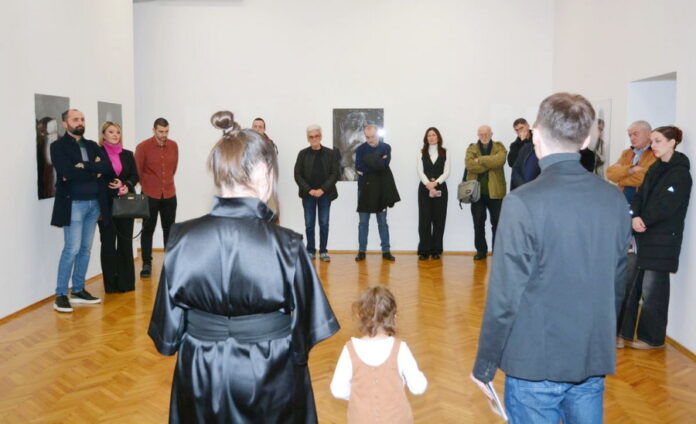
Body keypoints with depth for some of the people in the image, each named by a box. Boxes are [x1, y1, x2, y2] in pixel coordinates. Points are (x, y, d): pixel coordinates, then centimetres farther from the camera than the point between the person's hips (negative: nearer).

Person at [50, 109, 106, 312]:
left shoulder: (92, 145, 15)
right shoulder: (58, 146, -3)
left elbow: (105, 167, -1)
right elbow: (67, 172, -18)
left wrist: (83, 166, -14)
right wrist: (93, 171, -8)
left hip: (94, 203, 6)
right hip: (73, 204, -6)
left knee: (86, 248, 10)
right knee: (72, 249, -8)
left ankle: (78, 290, 20)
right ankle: (60, 295, 2)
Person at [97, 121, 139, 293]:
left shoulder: (128, 154, 11)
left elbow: (135, 176, 9)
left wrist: (127, 186, -11)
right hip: (106, 204, -4)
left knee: (126, 242, 7)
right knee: (108, 243, 3)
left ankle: (126, 282, 16)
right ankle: (111, 283, 11)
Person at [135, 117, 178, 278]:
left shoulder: (173, 146, 1)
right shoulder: (143, 147, -9)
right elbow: (137, 171, -1)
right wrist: (146, 186, 8)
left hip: (169, 194, 3)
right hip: (150, 195, -3)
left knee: (169, 228, 10)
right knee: (148, 229, 4)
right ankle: (146, 264, 11)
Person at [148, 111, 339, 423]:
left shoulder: (183, 240, -14)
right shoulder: (285, 245, -20)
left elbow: (168, 330, -4)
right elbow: (305, 329, -9)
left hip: (201, 379, 2)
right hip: (271, 385, -1)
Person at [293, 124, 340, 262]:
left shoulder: (330, 153, 3)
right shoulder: (303, 154, 3)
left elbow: (335, 174, -1)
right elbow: (297, 175, 2)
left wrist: (322, 189, -11)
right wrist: (309, 190, -9)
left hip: (325, 194, 0)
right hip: (308, 194, 0)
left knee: (324, 224, 3)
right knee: (309, 224, 4)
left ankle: (323, 251, 11)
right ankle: (310, 251, 14)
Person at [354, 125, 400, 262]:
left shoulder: (386, 147, 3)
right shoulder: (361, 149, 1)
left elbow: (384, 164, -14)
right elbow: (359, 168, -13)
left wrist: (370, 161, -13)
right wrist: (378, 163, -14)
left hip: (381, 188, 0)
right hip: (365, 188, 0)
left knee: (383, 222, 6)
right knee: (363, 222, 4)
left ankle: (386, 251, 11)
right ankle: (361, 251, 10)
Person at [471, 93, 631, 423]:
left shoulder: (523, 203, -19)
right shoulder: (614, 199, -2)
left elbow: (505, 296, -17)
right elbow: (618, 282, 7)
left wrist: (484, 367, -6)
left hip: (537, 364, -5)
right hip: (595, 361, 5)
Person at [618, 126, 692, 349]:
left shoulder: (681, 173, -8)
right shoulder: (654, 169, 14)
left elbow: (666, 207, -17)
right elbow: (640, 197, 6)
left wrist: (643, 221, -11)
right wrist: (635, 218, -12)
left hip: (663, 239, -7)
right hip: (643, 236, 7)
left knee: (652, 290, 0)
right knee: (631, 286, 8)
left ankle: (652, 338, 14)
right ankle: (625, 332, 16)